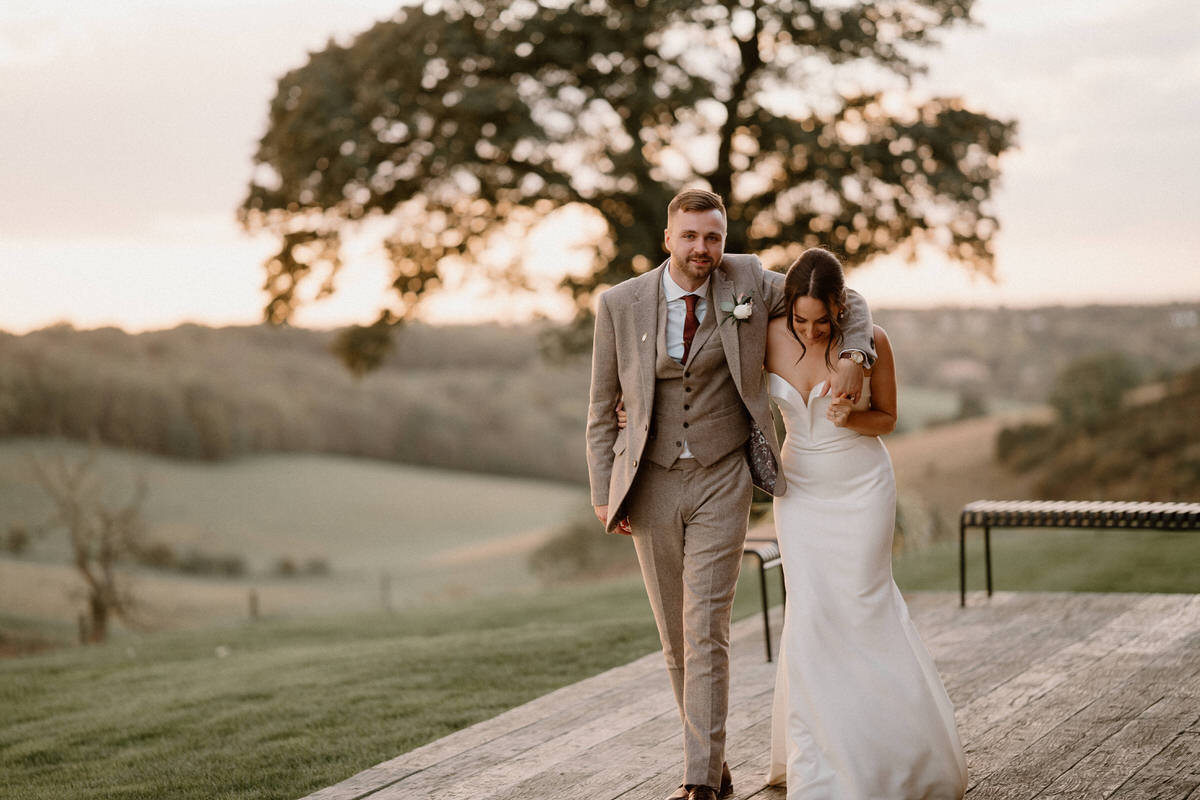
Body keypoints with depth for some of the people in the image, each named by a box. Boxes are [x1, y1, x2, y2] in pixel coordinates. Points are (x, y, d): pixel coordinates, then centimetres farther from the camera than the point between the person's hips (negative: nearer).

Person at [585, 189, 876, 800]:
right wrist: (603, 493, 0)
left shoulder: (747, 282, -4)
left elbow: (847, 305, 6)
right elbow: (603, 407, 4)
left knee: (706, 632, -11)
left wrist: (853, 358, -14)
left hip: (721, 482, -2)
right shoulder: (620, 304, -4)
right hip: (651, 486, 2)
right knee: (675, 639, 9)